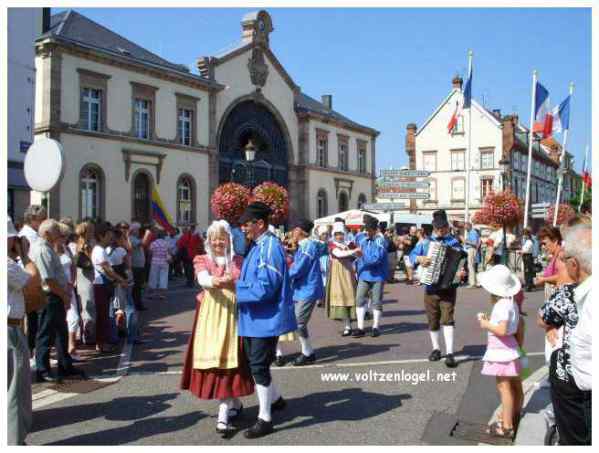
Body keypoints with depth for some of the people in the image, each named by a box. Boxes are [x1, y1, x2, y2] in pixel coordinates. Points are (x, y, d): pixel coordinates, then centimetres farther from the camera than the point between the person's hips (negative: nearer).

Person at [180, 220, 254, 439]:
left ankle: (223, 417, -5)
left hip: (232, 314, -1)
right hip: (210, 316, 1)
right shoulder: (202, 260, 6)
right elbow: (202, 278, -15)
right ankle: (234, 404, 25)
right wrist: (213, 281, -36)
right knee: (213, 360, 3)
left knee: (227, 360, -6)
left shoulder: (239, 261, 8)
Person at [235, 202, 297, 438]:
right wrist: (235, 283, 5)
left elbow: (265, 287, -26)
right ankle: (275, 398, 42)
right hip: (255, 317, 10)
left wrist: (233, 286, -18)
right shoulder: (257, 246, 11)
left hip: (266, 318, -10)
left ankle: (265, 419, 12)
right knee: (255, 362, 20)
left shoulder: (270, 247, -20)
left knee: (259, 366, -2)